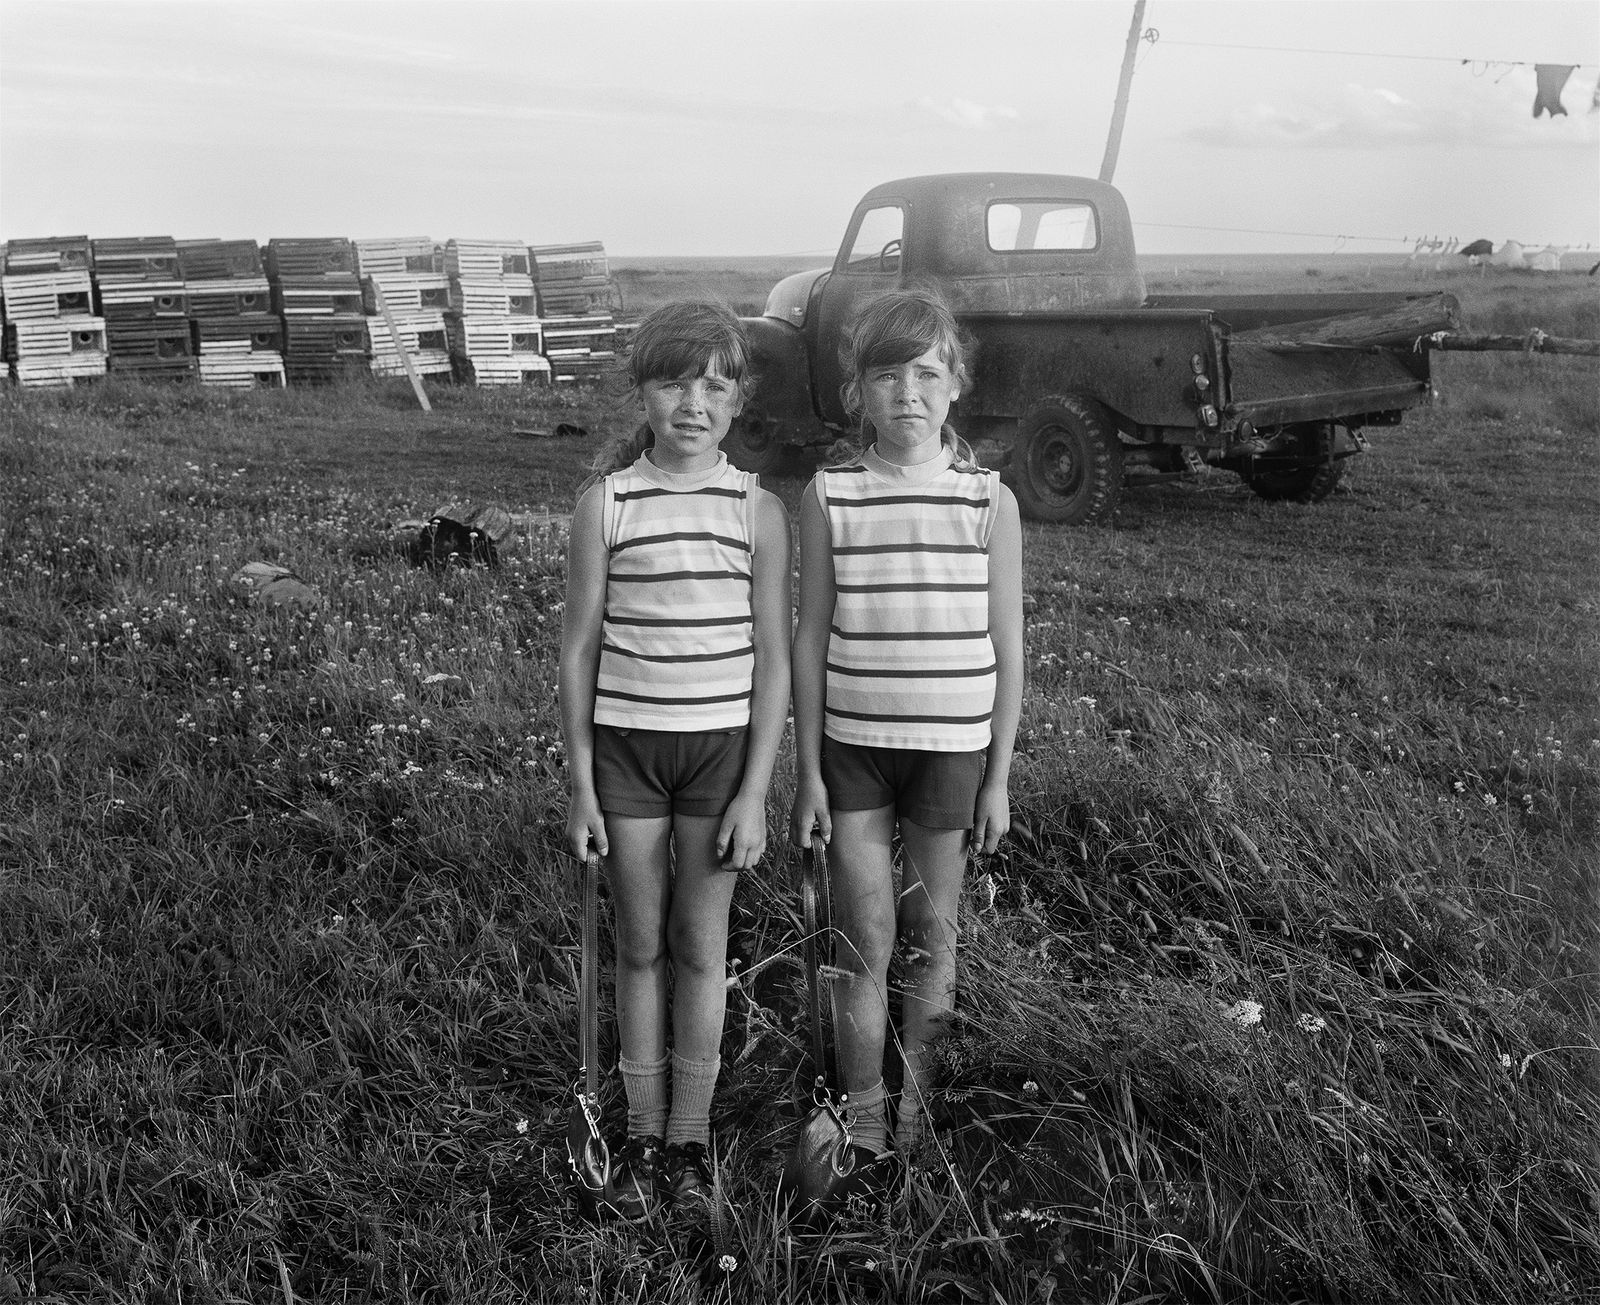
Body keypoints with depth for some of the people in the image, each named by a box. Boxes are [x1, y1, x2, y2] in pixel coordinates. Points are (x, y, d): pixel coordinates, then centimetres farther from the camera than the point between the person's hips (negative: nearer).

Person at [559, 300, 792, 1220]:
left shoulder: (759, 510, -4)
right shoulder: (606, 503, -3)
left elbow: (773, 661, -3)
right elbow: (580, 648, 0)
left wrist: (754, 796, -6)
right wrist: (582, 786, -1)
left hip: (723, 743, 0)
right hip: (625, 743, 1)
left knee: (701, 947, 9)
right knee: (641, 946, 11)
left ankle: (689, 1137, 24)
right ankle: (643, 1135, 25)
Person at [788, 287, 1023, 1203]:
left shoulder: (990, 501, -3)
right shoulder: (830, 498, -2)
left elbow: (1006, 647, 0)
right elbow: (812, 639, 1)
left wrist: (999, 777, -1)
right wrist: (808, 771, -1)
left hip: (952, 746, 0)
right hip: (853, 746, 0)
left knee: (932, 936, 11)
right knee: (864, 942, 4)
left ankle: (917, 1114, 29)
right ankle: (865, 1129, 19)